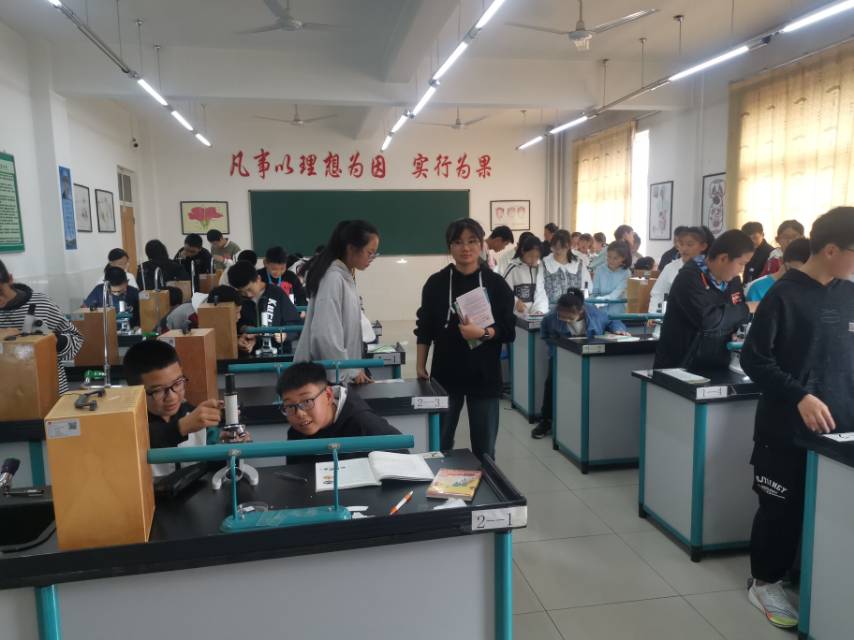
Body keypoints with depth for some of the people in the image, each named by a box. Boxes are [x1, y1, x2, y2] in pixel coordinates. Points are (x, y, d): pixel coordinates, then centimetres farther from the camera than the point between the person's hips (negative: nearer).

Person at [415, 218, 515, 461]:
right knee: (439, 445, 9)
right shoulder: (436, 283, 1)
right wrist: (420, 365, 1)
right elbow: (425, 329, 7)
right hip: (445, 374, 1)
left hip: (484, 376, 0)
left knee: (484, 449, 7)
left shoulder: (496, 284, -1)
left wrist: (482, 333, -19)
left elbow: (509, 331, -2)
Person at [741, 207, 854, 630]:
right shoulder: (784, 296, -12)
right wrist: (799, 396, -21)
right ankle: (765, 583, 25)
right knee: (781, 509, 6)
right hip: (787, 428, -5)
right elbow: (754, 359, -14)